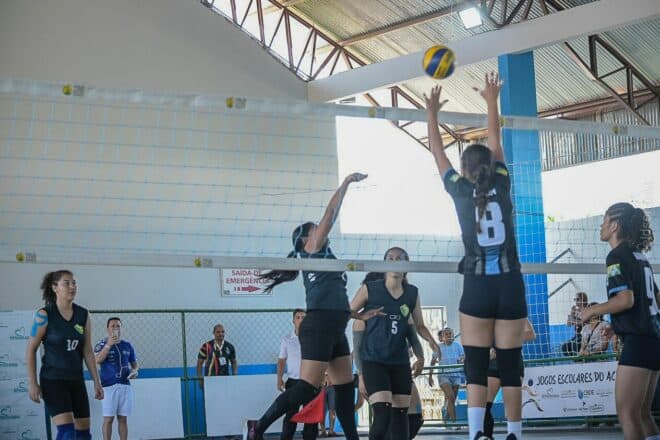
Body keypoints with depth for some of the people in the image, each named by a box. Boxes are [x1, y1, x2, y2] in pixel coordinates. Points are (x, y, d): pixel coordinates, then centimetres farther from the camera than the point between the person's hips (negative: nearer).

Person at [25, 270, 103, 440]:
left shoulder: (83, 315, 4)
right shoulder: (44, 315, -9)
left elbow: (87, 351, 9)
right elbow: (31, 350, -5)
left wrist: (96, 382, 7)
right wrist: (33, 383, -10)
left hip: (76, 380, 6)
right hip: (53, 380, -6)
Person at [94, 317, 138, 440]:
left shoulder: (127, 345, 13)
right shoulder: (102, 344, 1)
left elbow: (134, 363, 21)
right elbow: (98, 360, -16)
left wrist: (135, 371, -1)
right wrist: (108, 345, -25)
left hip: (125, 385, 4)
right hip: (109, 386, -4)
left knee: (123, 419, 6)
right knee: (108, 418, -6)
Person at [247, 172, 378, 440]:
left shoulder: (321, 257, 26)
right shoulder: (311, 249, 4)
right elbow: (330, 216, -5)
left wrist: (359, 315, 28)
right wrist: (346, 184, -2)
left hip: (334, 329, 10)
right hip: (319, 326, -10)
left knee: (346, 389, 6)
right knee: (307, 389, -13)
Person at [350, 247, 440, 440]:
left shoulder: (412, 293, 4)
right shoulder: (370, 289, -6)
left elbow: (419, 325, 15)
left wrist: (431, 341, -4)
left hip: (400, 361, 5)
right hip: (373, 360, -4)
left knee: (400, 414, 8)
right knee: (382, 414, -18)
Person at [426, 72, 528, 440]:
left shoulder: (461, 190, 0)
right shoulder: (502, 185, 4)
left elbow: (437, 152, 13)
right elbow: (496, 145, 18)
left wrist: (432, 112, 25)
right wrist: (492, 102, 30)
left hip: (478, 286, -2)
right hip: (510, 284, 2)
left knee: (476, 368, -2)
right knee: (510, 367, 5)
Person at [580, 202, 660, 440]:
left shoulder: (617, 256, -10)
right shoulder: (639, 256, 16)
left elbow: (626, 299, -21)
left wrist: (592, 311, -8)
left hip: (638, 341, -9)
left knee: (627, 413, -8)